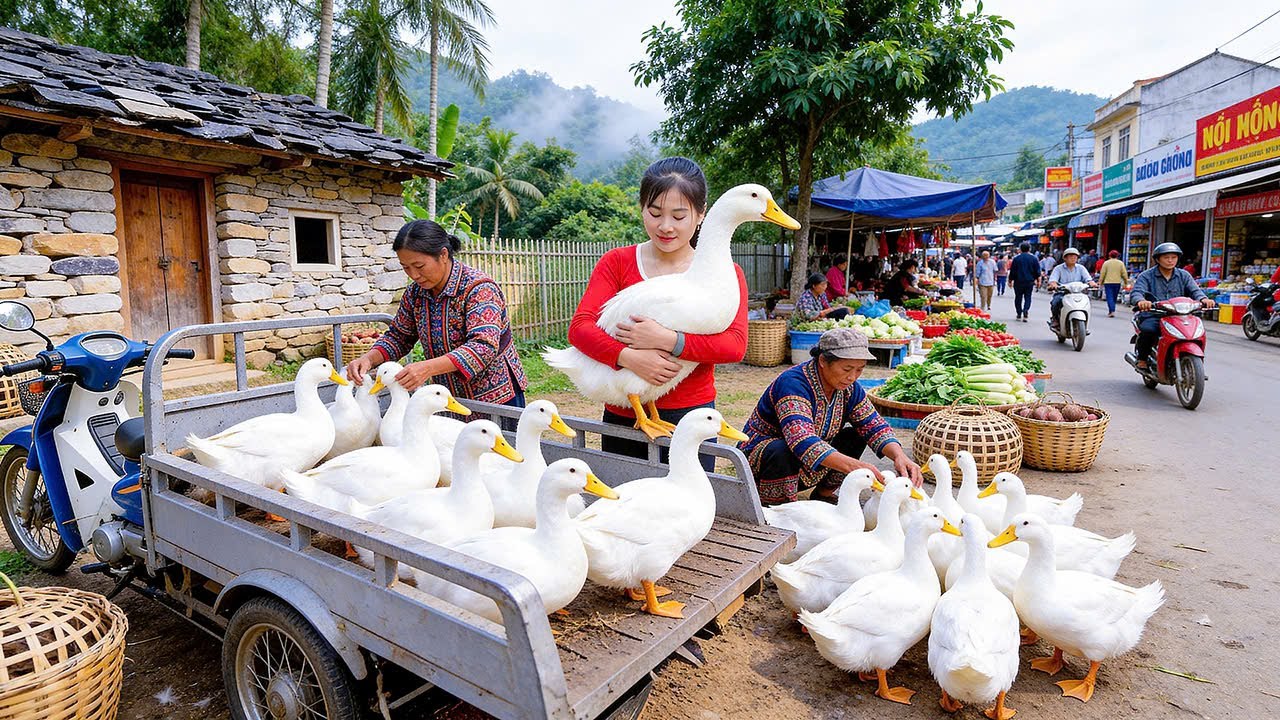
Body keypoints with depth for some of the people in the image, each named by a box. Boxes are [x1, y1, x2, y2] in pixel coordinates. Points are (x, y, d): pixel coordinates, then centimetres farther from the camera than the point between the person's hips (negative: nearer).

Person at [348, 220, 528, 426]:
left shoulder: (479, 289, -20)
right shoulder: (416, 292, 0)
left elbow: (484, 346, -31)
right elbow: (398, 336, 9)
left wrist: (429, 367, -42)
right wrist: (369, 359, -11)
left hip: (495, 400, -6)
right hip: (448, 399, 6)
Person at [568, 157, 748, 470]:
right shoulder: (616, 263, 2)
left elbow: (735, 344, -14)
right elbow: (580, 326, -10)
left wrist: (669, 341, -28)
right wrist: (629, 357, -27)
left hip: (690, 417, -1)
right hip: (622, 417, 1)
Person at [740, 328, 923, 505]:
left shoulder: (848, 388, -5)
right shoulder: (793, 383, -29)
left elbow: (874, 426, -7)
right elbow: (803, 443, -42)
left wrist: (899, 456, -28)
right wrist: (853, 466, -53)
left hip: (802, 471, 7)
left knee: (855, 436, -6)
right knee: (783, 452, -38)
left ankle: (823, 495, 8)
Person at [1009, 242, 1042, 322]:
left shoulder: (1016, 258, -3)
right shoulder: (1033, 258, 1)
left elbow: (1012, 271, -1)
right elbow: (1037, 271, 4)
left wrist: (1010, 280, 9)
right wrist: (1037, 280, 15)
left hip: (1018, 282, -1)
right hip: (1029, 282, 1)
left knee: (1018, 298, 9)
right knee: (1028, 298, 6)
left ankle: (1019, 314, 11)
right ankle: (1026, 310, -18)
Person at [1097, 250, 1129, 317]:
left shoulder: (1106, 263, -2)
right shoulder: (1121, 263, 4)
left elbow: (1102, 273, -4)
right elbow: (1124, 274, 3)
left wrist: (1100, 282, 3)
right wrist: (1125, 282, 10)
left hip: (1108, 282, -3)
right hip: (1117, 283, 3)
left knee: (1109, 297, -5)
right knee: (1114, 298, 14)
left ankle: (1112, 311, -19)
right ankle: (1111, 311, 21)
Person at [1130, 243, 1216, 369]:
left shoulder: (1184, 275, 15)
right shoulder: (1146, 276, 3)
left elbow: (1194, 290, 2)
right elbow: (1136, 292, -14)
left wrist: (1203, 299, -23)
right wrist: (1141, 301, -39)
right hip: (1152, 316, -4)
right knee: (1148, 330, -36)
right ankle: (1142, 359, -9)